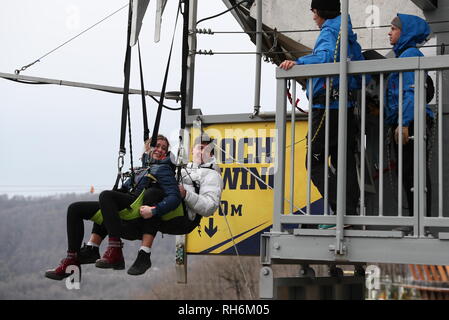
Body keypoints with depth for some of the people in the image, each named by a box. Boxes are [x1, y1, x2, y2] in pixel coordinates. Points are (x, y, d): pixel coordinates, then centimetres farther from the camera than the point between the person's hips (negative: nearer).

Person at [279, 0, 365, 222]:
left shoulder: (329, 31, -6)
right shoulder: (349, 36, 20)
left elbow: (326, 56, -28)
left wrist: (298, 62, -38)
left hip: (326, 108, -9)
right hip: (347, 108, 9)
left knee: (315, 163, -5)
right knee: (344, 163, 9)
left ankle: (343, 212, -15)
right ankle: (350, 212, 6)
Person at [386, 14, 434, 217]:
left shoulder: (411, 54, -7)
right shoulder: (403, 55, 22)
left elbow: (412, 92, -17)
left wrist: (404, 123, -23)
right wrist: (394, 124, 23)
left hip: (412, 121, -10)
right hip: (404, 122, 10)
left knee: (413, 172, -10)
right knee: (407, 173, 10)